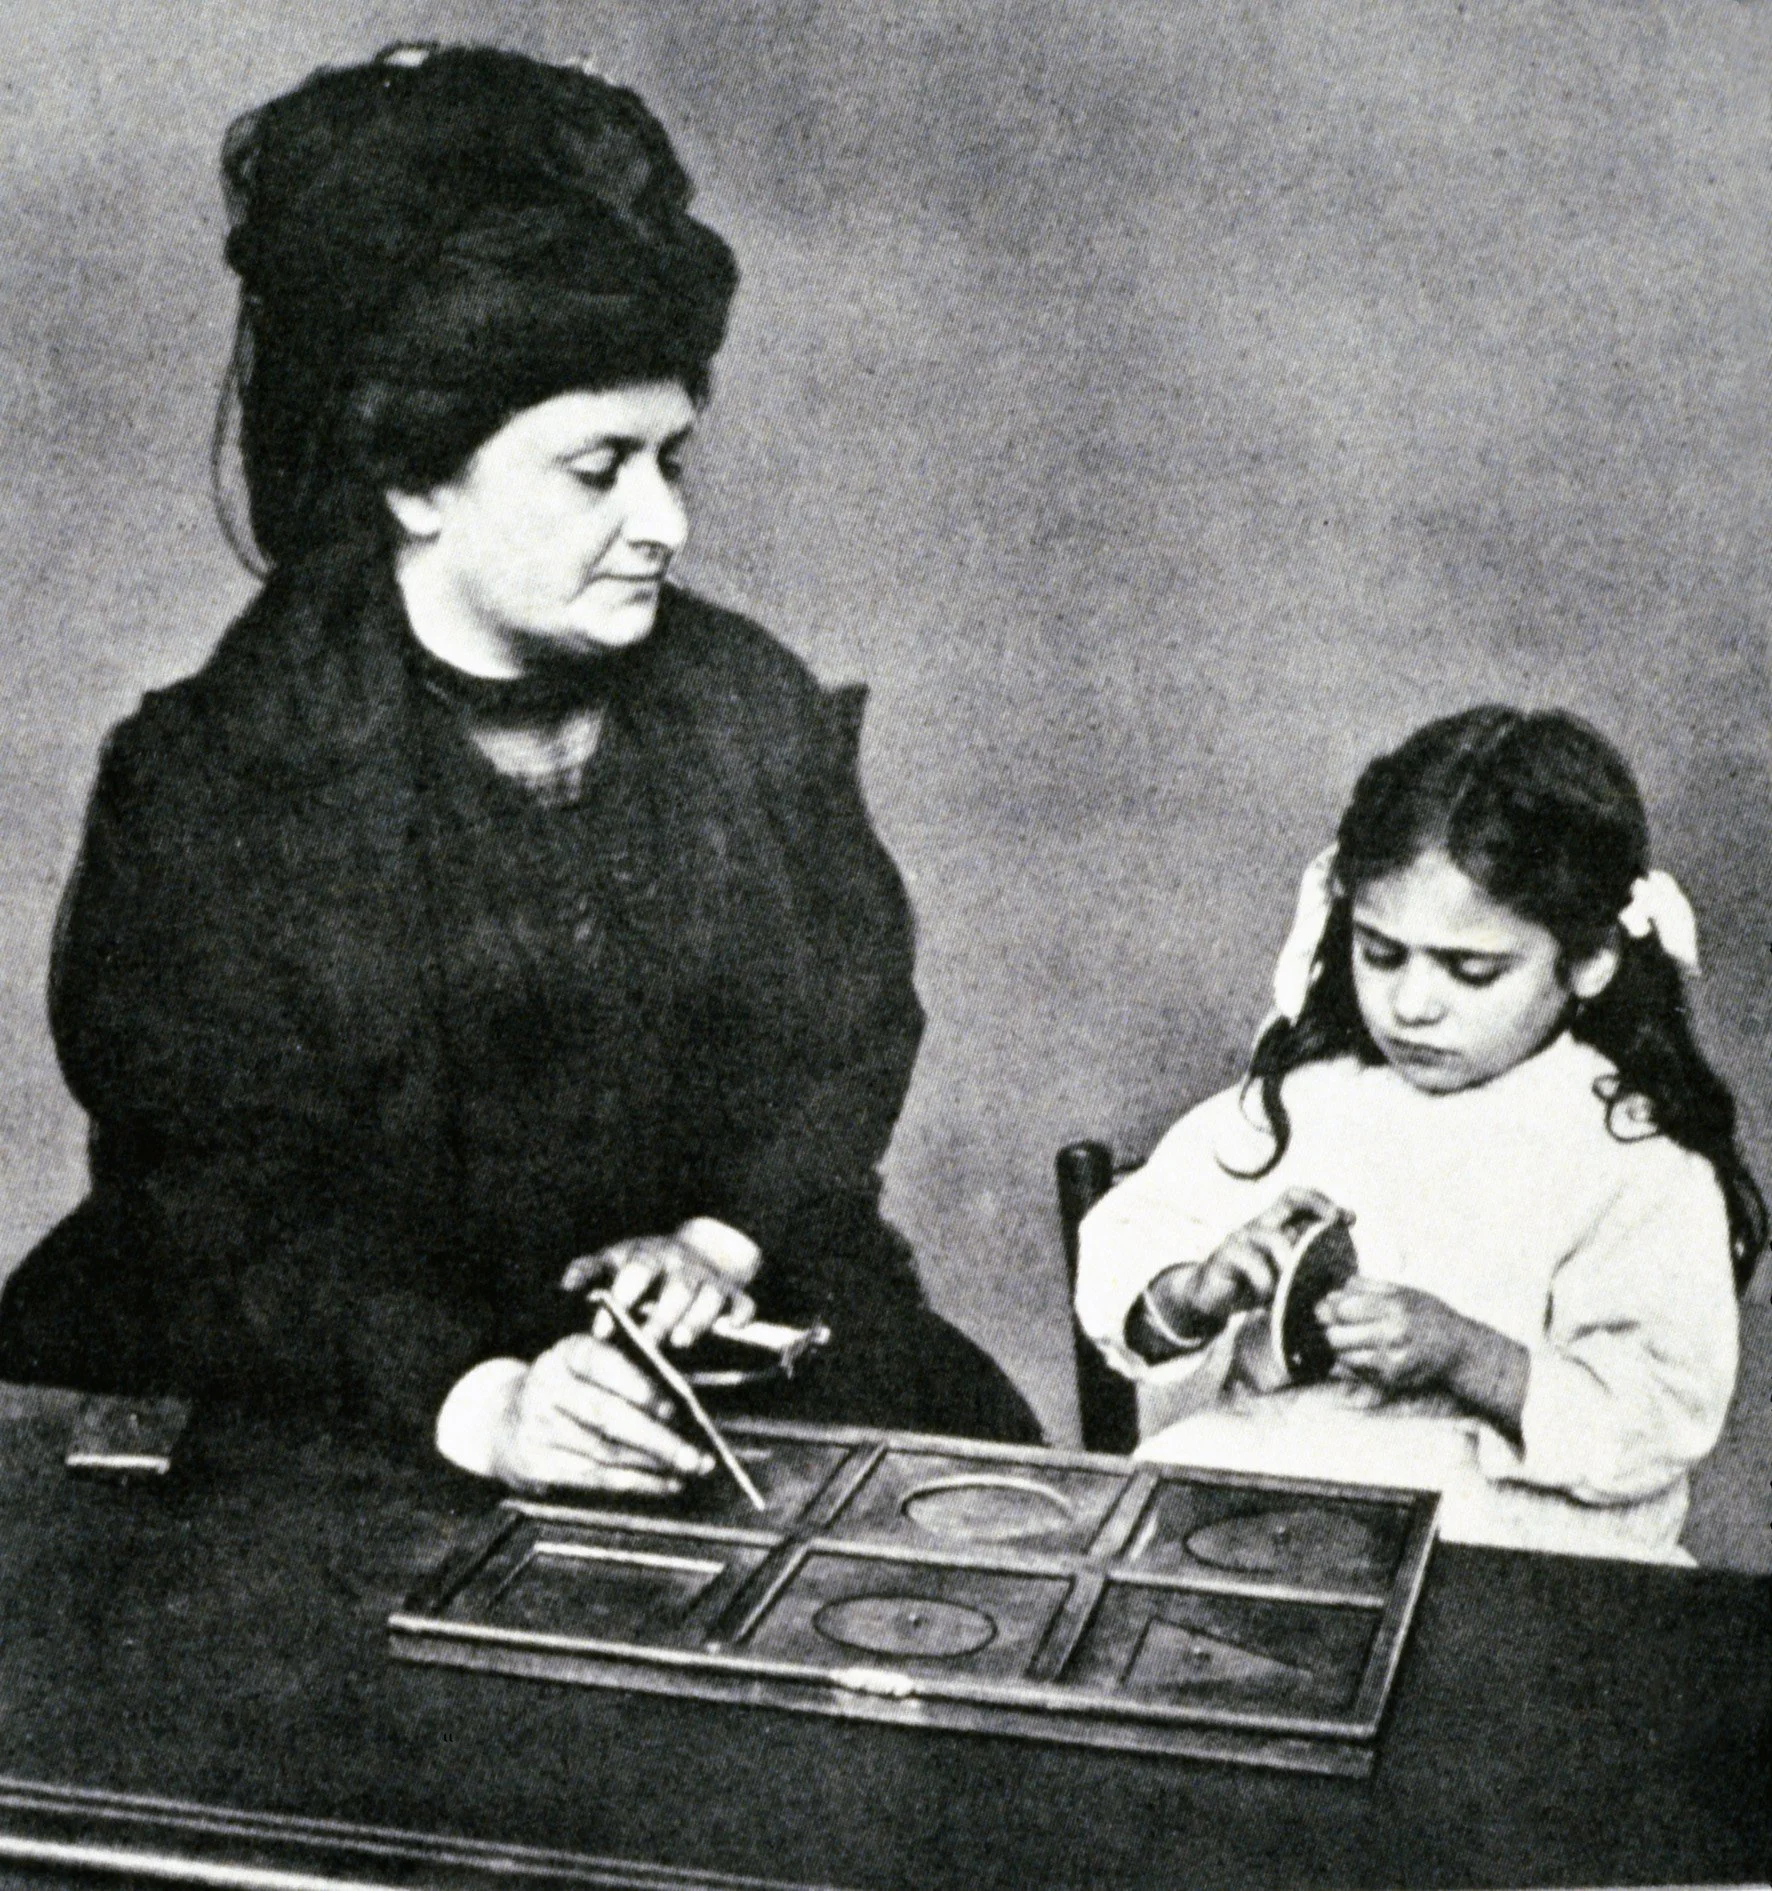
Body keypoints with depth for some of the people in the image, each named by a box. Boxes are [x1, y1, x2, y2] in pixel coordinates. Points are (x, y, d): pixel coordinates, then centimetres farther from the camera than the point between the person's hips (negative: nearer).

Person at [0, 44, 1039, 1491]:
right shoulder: (204, 780, -10)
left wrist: (729, 1236, -8)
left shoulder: (752, 708, 3)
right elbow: (218, 1202, -15)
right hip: (337, 1415, -2)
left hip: (710, 1339, 3)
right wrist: (472, 1399, -30)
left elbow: (851, 1038, 11)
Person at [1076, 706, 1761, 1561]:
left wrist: (1464, 1355, -23)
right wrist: (1200, 1292, -15)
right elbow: (1119, 1254, 8)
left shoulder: (1638, 1160, -3)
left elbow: (1663, 1417, -10)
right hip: (1259, 1469, 3)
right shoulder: (1302, 1095, 6)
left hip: (1515, 1528, -3)